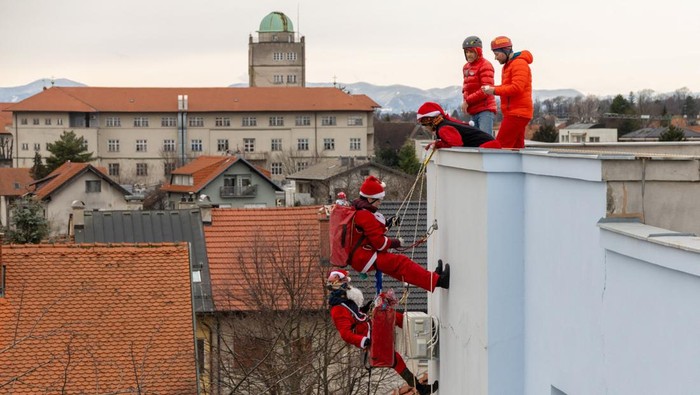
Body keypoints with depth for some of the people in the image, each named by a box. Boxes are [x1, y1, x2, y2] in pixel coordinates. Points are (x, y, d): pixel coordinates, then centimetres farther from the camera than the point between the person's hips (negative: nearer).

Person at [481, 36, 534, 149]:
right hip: (515, 113, 10)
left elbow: (517, 88, -21)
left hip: (517, 113, -10)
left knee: (501, 146, -14)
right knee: (516, 147, 9)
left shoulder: (519, 63, -11)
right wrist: (491, 88, 5)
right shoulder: (508, 65, 21)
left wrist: (494, 90, -17)